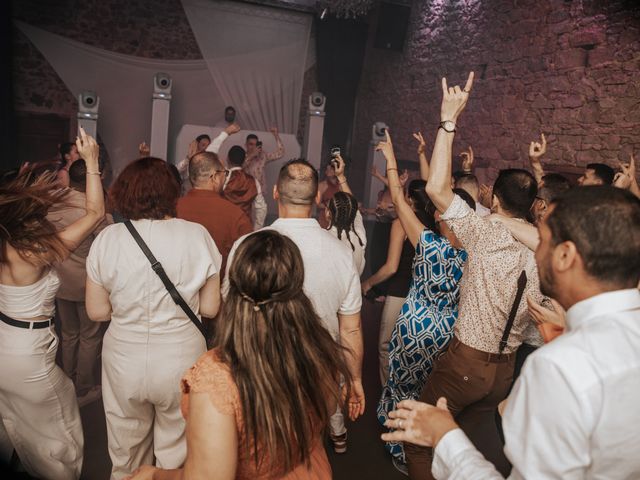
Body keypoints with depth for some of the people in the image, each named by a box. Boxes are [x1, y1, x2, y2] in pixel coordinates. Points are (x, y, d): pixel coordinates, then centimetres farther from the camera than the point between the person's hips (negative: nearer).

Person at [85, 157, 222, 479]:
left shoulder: (107, 239, -9)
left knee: (126, 454, 24)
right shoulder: (196, 235, -12)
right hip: (181, 357, -1)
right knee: (174, 454, 20)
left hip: (123, 358, 1)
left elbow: (97, 312, -3)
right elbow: (210, 308, -7)